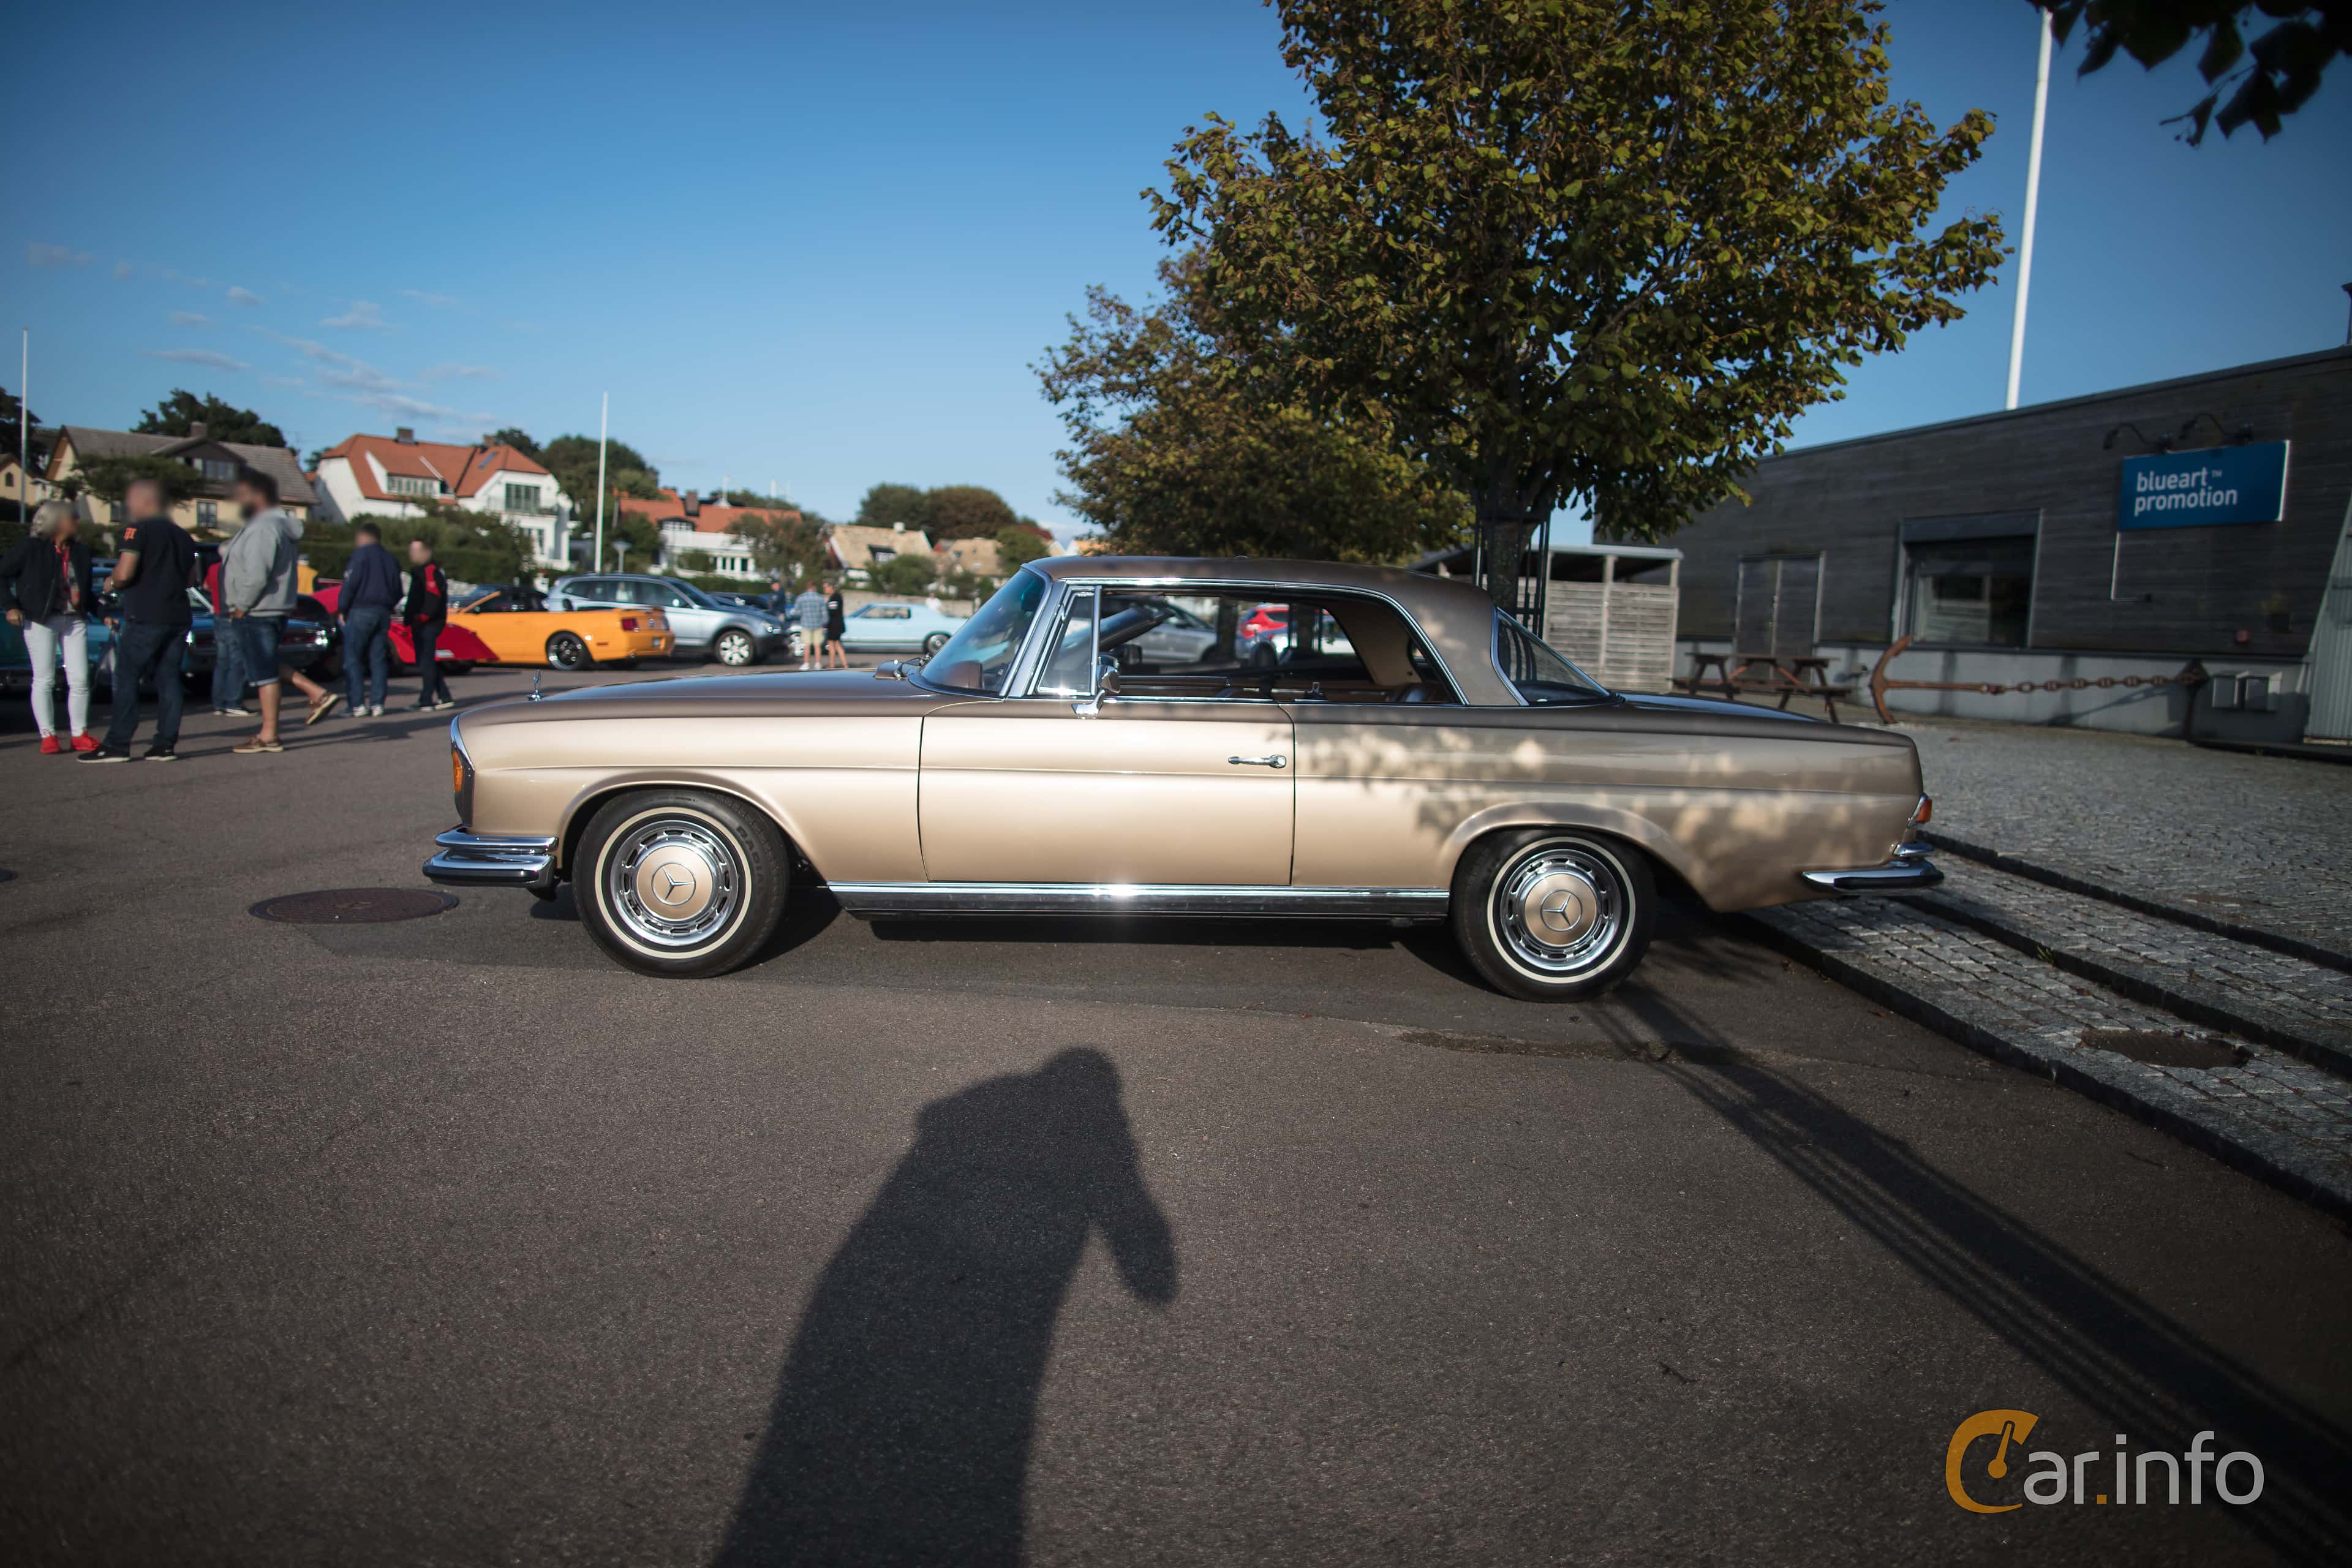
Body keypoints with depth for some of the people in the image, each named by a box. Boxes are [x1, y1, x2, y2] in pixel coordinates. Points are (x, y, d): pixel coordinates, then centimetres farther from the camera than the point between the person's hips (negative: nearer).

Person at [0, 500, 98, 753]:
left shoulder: (81, 551, 12)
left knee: (80, 679, 0)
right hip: (41, 620, -4)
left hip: (75, 620, 4)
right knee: (44, 680, 0)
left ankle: (79, 734, 9)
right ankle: (48, 736, 6)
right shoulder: (30, 547, -2)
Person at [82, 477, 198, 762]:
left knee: (126, 680, -1)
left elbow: (125, 573, -15)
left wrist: (111, 584, 4)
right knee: (168, 680, 6)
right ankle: (166, 743, 4)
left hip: (145, 617, -6)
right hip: (178, 618, 7)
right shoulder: (183, 536, 15)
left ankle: (117, 744, -2)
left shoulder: (138, 530, -8)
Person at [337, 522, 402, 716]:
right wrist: (386, 607, 18)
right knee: (378, 660, 7)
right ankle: (377, 704, 3)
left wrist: (342, 610, -3)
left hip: (360, 612, -6)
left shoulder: (361, 554, -5)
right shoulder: (390, 559, 15)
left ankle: (358, 705, -8)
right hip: (383, 614, 6)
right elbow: (398, 592, 15)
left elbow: (350, 584, -11)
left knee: (352, 660, -2)